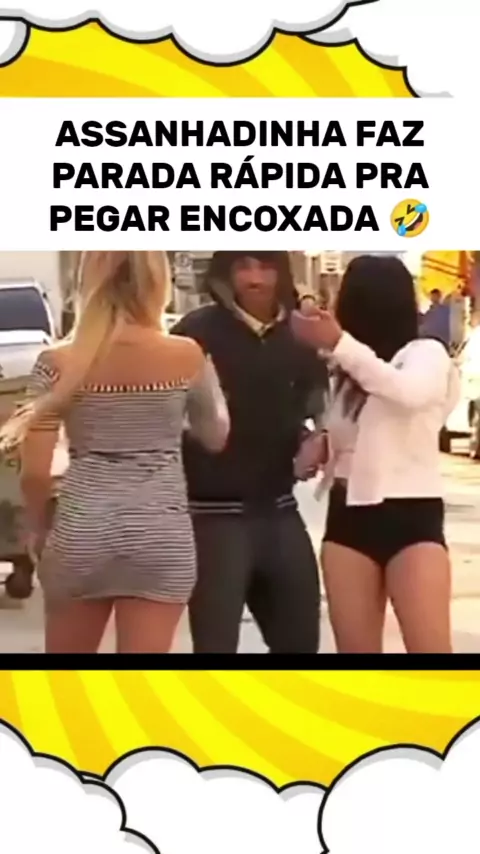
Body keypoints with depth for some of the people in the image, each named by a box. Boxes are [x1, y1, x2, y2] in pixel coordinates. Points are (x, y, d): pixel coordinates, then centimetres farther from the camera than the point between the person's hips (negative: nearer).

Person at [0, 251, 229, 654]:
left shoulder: (58, 363, -6)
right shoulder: (186, 356, -5)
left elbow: (35, 471, -6)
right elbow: (216, 438, 11)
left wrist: (39, 530, 12)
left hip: (81, 532, 1)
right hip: (161, 537, -1)